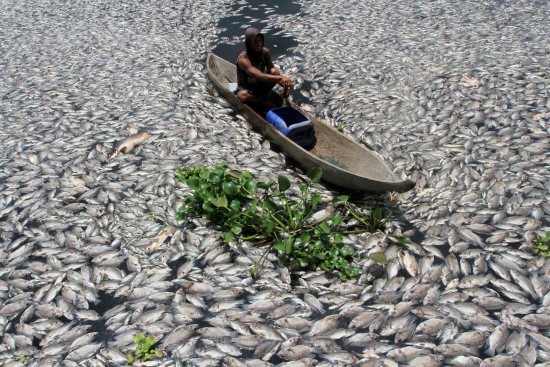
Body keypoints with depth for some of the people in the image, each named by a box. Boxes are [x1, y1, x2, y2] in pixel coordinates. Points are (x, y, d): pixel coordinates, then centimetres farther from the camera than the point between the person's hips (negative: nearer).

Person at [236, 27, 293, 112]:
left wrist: (284, 84, -25)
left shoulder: (265, 52, -10)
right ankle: (264, 103, -13)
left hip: (260, 86, 5)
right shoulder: (243, 59, -29)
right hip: (246, 88, -4)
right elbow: (259, 76, -42)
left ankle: (265, 95, -3)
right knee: (243, 95, -42)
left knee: (275, 72, -23)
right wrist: (281, 78, -52)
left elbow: (273, 69, -6)